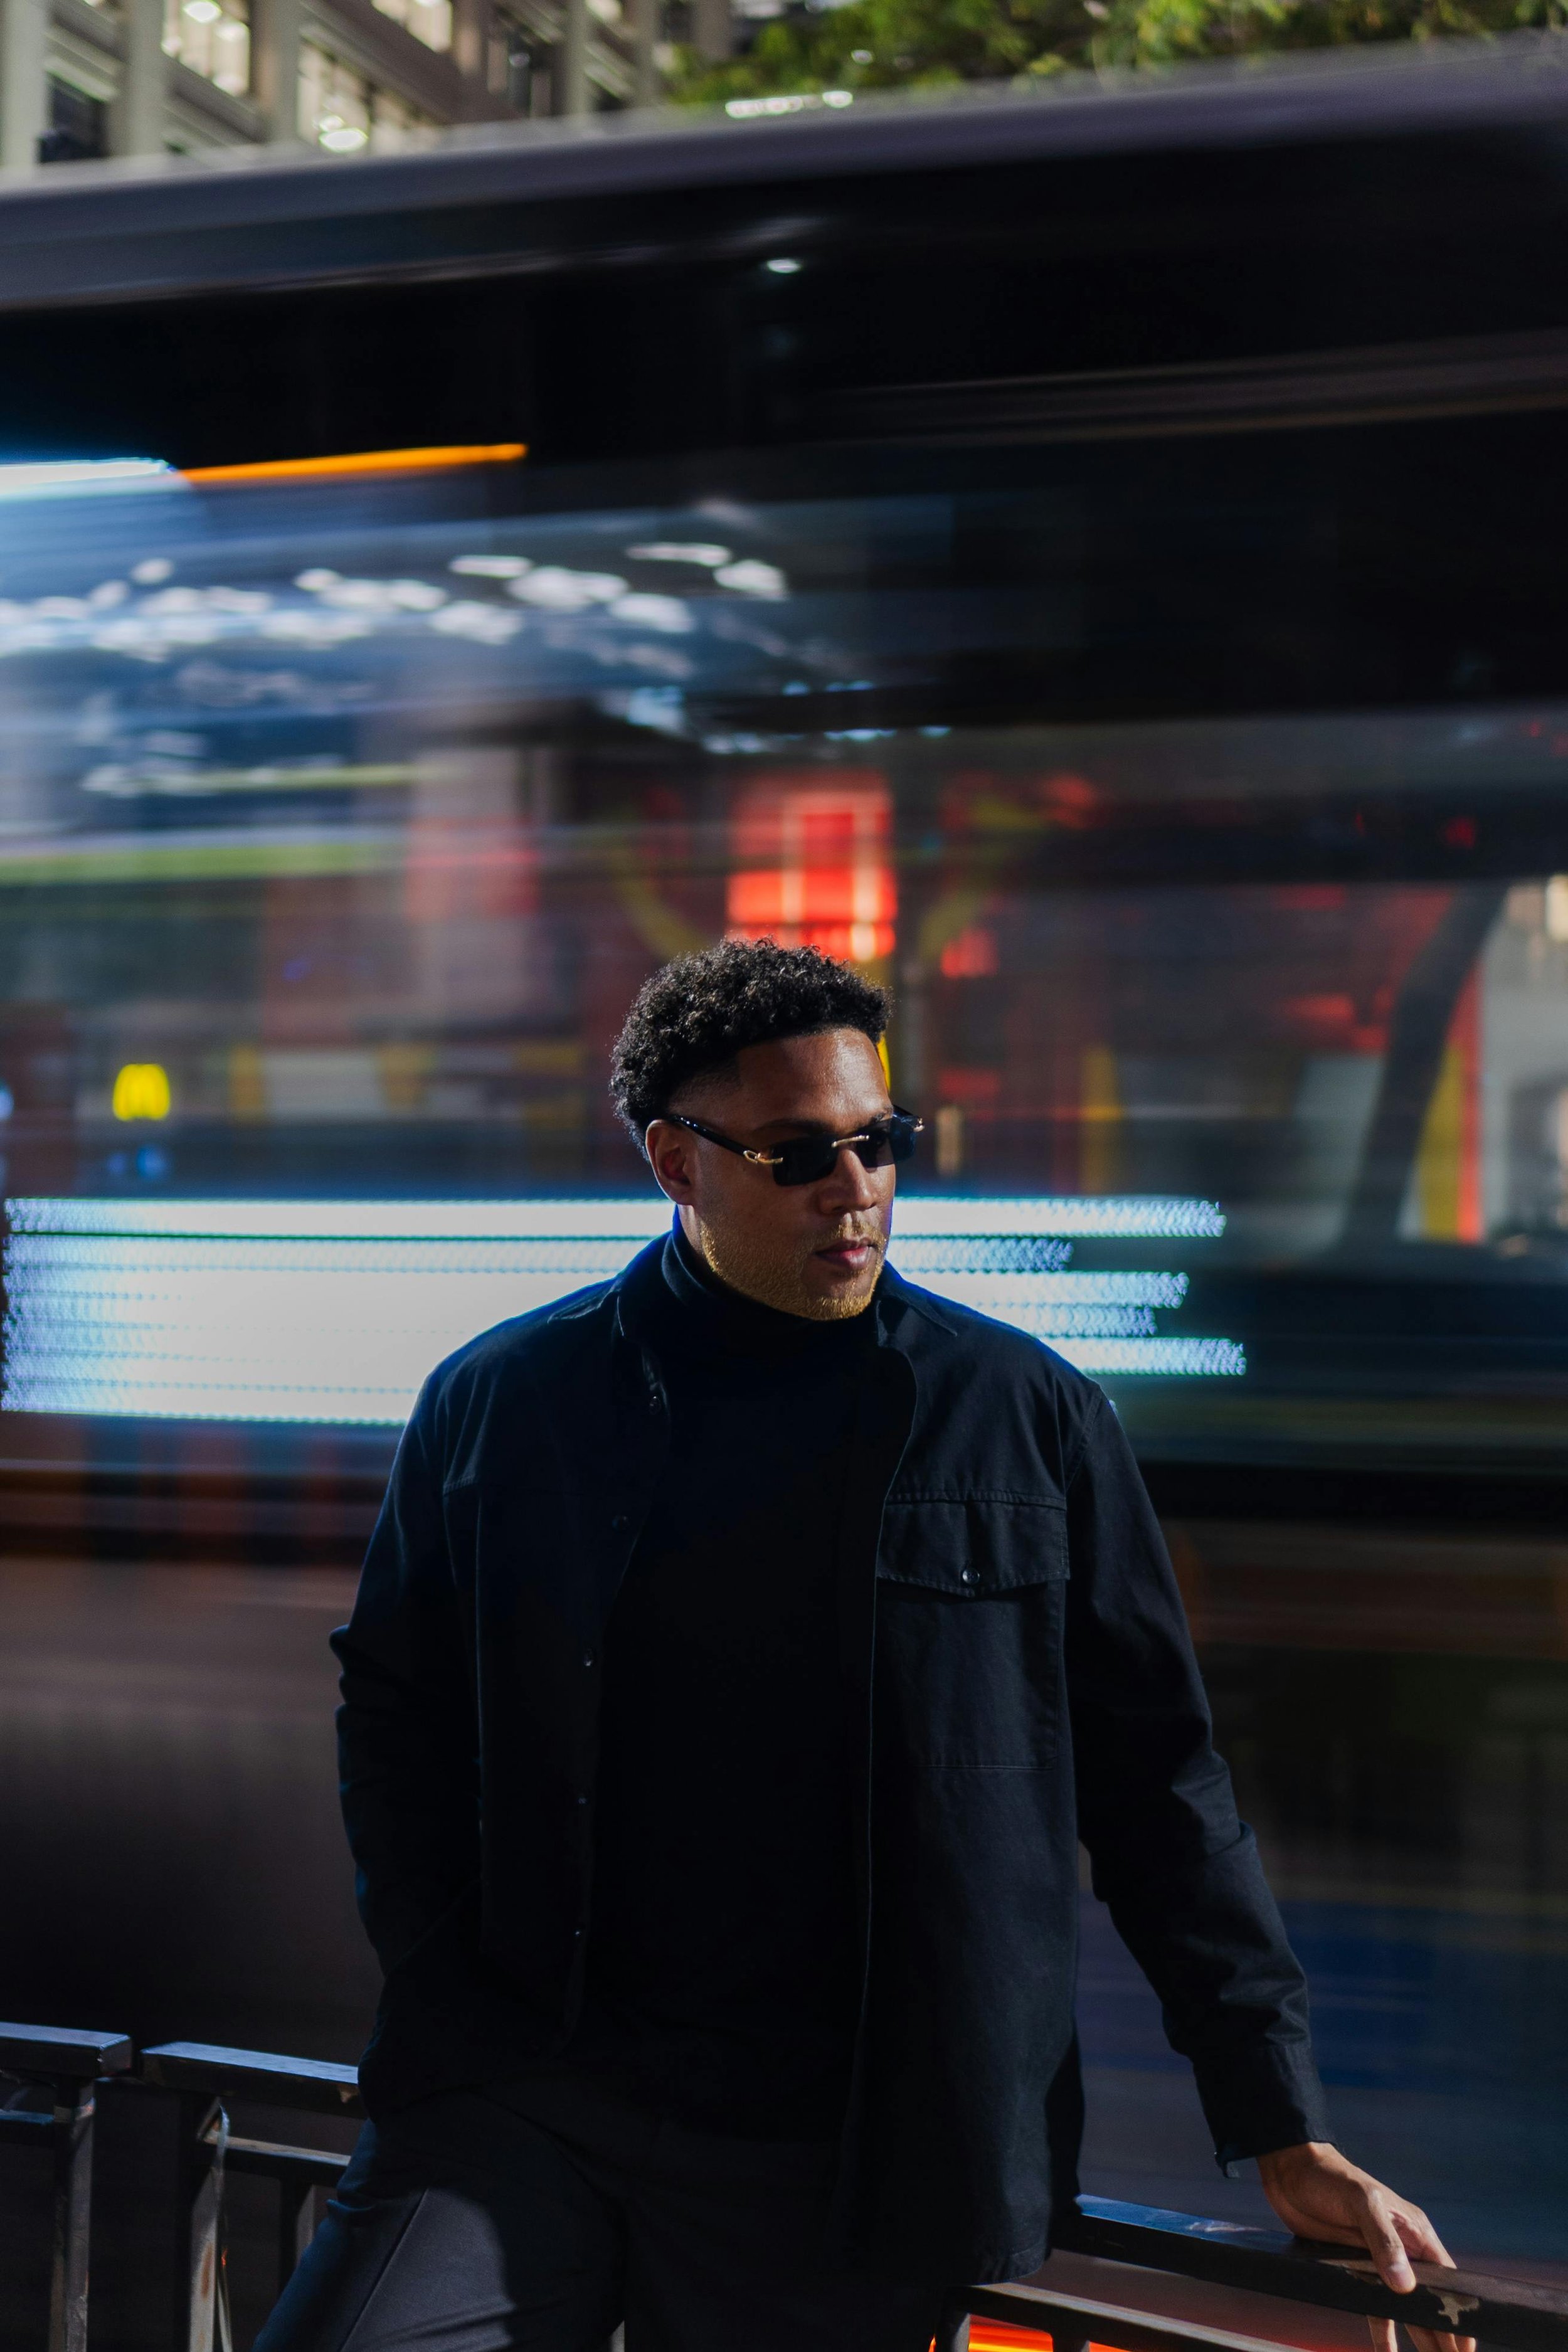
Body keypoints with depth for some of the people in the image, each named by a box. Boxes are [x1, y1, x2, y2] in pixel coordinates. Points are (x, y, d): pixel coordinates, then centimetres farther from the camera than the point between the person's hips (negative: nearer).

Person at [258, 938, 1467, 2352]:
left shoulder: (1025, 1419, 4)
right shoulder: (499, 1404, 6)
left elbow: (1156, 1779, 5)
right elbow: (396, 1713, 16)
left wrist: (1285, 2133, 1)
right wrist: (444, 2000, 2)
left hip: (844, 2166, -1)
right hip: (523, 2094, 1)